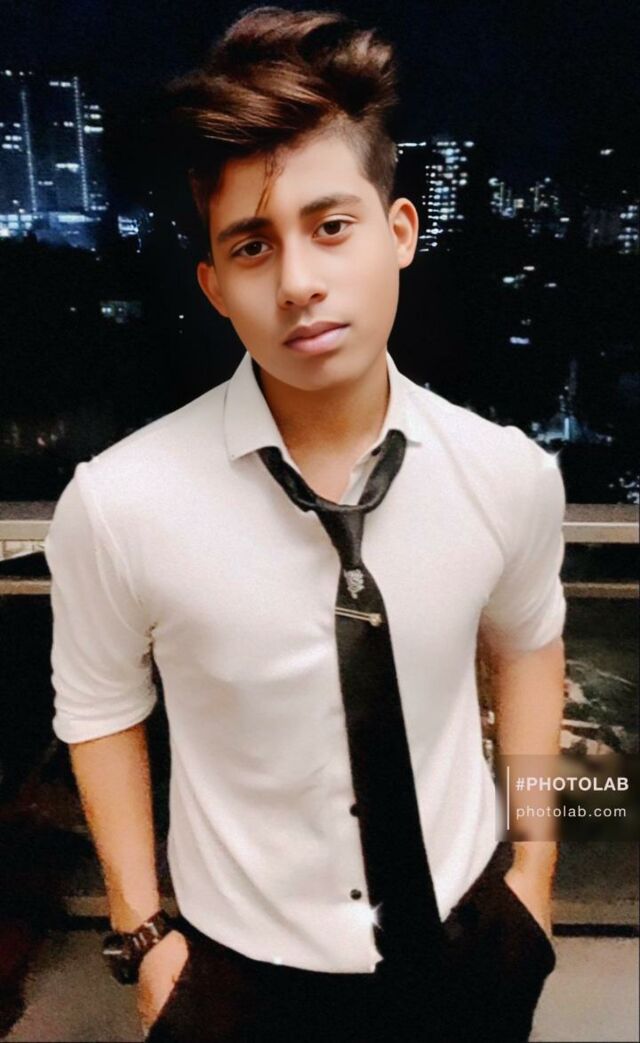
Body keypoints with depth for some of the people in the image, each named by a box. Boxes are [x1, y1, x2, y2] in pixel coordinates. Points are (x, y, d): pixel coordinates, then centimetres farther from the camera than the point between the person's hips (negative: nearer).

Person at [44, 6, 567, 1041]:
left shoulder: (511, 474, -18)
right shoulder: (116, 504, -25)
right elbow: (99, 709, -9)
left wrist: (533, 869, 4)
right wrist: (141, 934, -2)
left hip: (472, 936, 3)